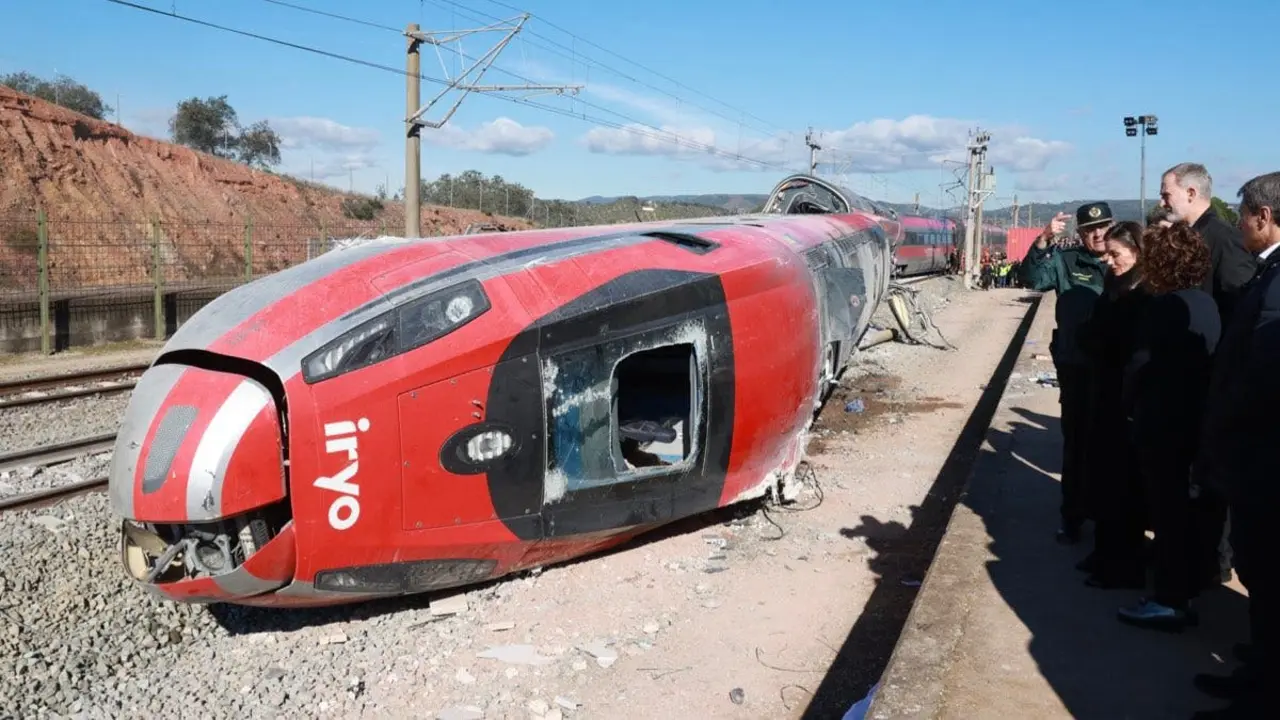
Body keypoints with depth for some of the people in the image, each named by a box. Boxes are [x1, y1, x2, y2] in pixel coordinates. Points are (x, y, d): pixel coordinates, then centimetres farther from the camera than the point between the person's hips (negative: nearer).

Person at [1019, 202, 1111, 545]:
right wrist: (1044, 240, -28)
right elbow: (1032, 279, -15)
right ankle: (1072, 516, 18)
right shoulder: (1065, 260, 0)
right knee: (1076, 442, 8)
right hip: (1076, 368, -1)